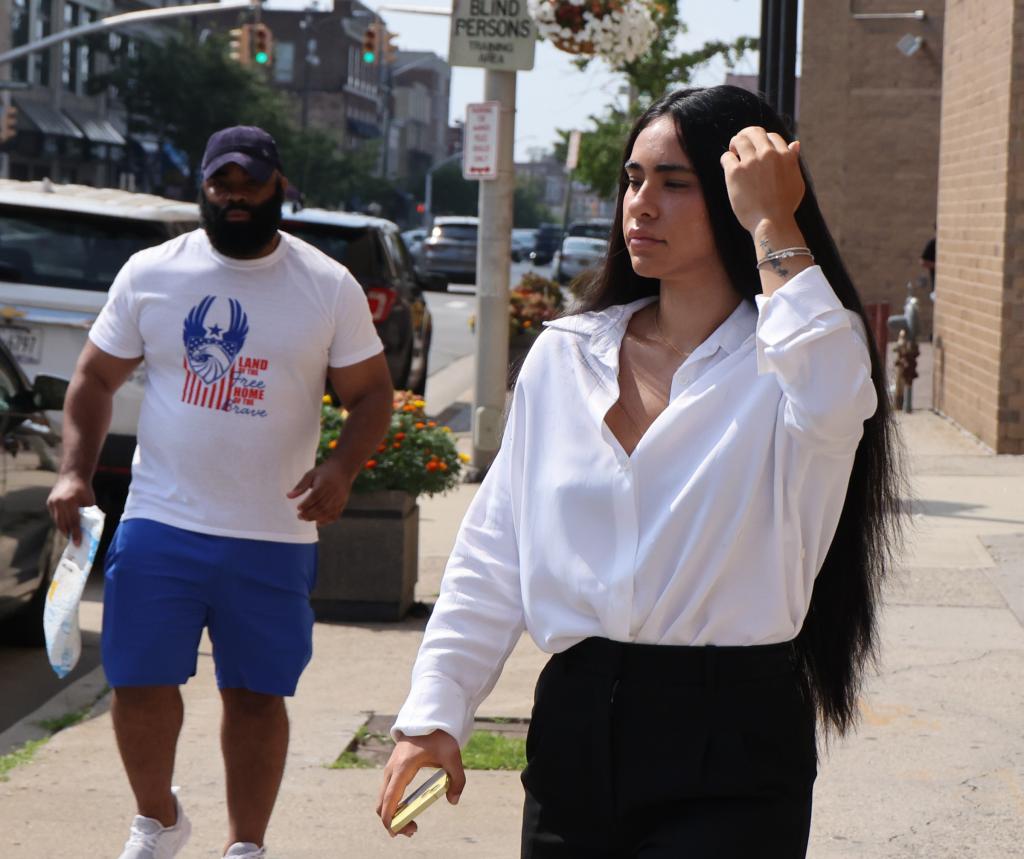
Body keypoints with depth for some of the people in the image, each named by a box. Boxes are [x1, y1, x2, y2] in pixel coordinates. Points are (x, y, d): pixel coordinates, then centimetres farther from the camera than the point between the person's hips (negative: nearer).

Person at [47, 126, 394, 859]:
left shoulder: (330, 287, 1)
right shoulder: (150, 273, 3)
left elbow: (372, 393, 3)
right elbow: (96, 379, 9)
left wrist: (340, 471, -16)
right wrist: (76, 473, -5)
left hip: (274, 534, -1)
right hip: (160, 523, 1)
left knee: (257, 695, 5)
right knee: (140, 681, 2)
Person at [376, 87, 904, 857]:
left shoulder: (781, 357, -4)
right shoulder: (564, 355, 10)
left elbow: (831, 410, -31)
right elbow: (492, 559, 11)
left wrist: (775, 230, -21)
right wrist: (435, 711, 3)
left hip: (731, 741, -4)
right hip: (574, 727, 5)